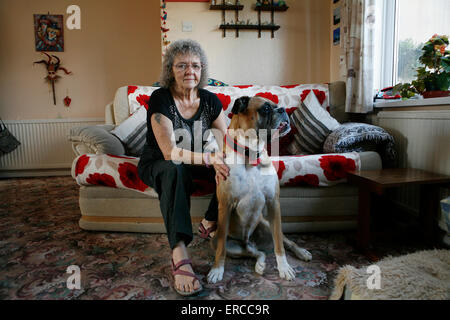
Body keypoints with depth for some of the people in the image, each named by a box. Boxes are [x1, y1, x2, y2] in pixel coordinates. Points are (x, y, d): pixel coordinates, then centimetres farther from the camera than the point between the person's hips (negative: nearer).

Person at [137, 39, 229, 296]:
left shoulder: (210, 100, -4)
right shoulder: (160, 100, -19)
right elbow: (170, 152, -28)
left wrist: (222, 163, -30)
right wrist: (211, 158, -38)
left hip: (195, 164, 5)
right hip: (157, 166, -4)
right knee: (174, 170, -39)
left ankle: (210, 223, -6)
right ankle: (179, 256, -43)